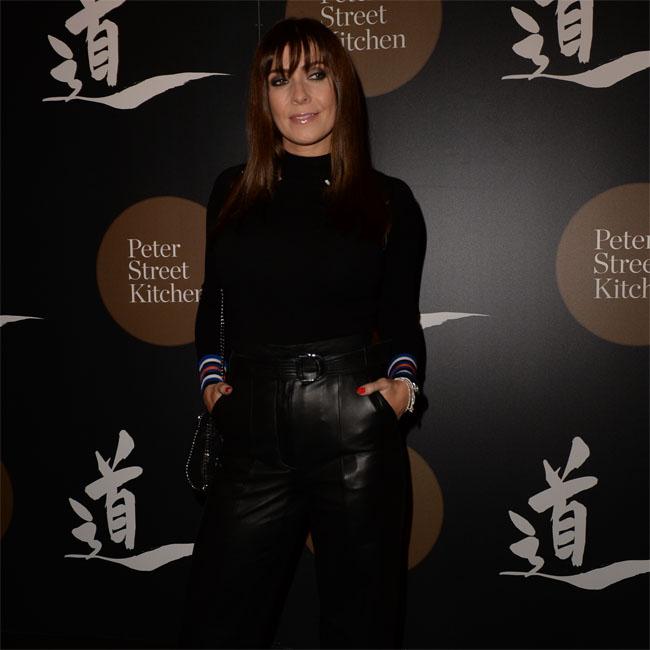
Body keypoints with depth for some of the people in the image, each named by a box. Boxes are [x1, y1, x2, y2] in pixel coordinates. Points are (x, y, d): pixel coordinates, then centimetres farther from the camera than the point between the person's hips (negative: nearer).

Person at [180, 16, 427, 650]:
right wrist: (211, 377, 4)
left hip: (355, 433, -2)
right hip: (253, 438, 2)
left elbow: (402, 318, 9)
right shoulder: (232, 191, 10)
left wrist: (402, 379, -9)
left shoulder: (389, 201, 5)